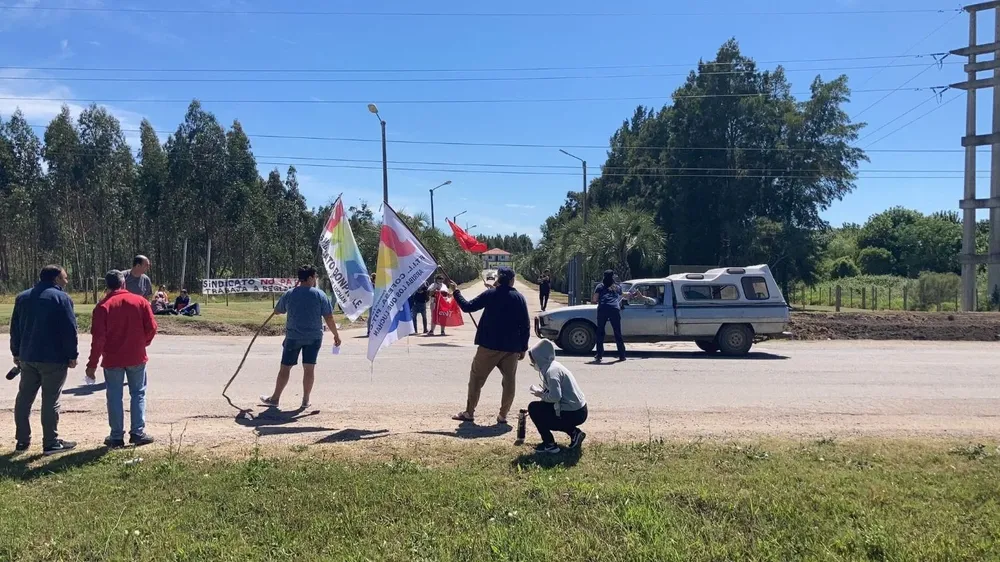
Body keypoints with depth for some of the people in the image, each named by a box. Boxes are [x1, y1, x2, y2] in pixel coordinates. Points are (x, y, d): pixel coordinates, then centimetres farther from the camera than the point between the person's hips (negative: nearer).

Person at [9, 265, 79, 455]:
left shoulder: (22, 297, 11)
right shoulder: (61, 298, -10)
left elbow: (15, 328, 15)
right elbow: (69, 330, -14)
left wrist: (16, 352, 21)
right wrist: (72, 355, -7)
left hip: (27, 357, 6)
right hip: (54, 358, -6)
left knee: (24, 398, 13)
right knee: (50, 400, -2)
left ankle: (22, 440, 19)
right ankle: (51, 443, 1)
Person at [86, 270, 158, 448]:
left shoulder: (103, 306, -6)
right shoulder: (140, 301, -3)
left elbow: (98, 337, -9)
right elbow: (151, 327, -3)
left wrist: (92, 364, -4)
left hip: (112, 359, -1)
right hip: (136, 357, 1)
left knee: (114, 397, 7)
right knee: (138, 394, 10)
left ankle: (117, 437, 9)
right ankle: (138, 433, 7)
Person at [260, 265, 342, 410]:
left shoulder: (289, 295, 0)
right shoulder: (320, 295, -5)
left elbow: (277, 311, 15)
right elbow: (329, 318, -5)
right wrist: (336, 335, 4)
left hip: (293, 337, 1)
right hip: (314, 337, -1)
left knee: (285, 367, 8)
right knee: (309, 368, 6)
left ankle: (275, 398, 17)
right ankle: (306, 400, 11)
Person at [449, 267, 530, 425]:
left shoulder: (490, 295, -3)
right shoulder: (519, 298, 3)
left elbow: (467, 307, 1)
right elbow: (526, 325, 2)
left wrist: (456, 292, 15)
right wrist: (523, 348, 9)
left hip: (489, 346, -2)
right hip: (512, 348, 2)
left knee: (476, 378, 8)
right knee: (509, 381, 10)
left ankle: (469, 412, 10)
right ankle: (503, 415, 9)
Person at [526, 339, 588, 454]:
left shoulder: (551, 371, -17)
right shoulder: (553, 366, 12)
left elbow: (555, 397, -27)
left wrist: (541, 395, -9)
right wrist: (541, 391, 8)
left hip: (573, 413, -10)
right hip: (578, 410, 10)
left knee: (533, 408, -4)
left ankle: (549, 445, 1)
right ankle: (574, 433, 16)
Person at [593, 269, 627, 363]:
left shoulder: (600, 287, 18)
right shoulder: (618, 287, 23)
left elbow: (595, 299, 12)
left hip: (602, 309, -1)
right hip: (615, 309, 1)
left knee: (600, 332, 7)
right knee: (618, 333, 6)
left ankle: (599, 355, 3)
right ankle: (622, 355, 7)